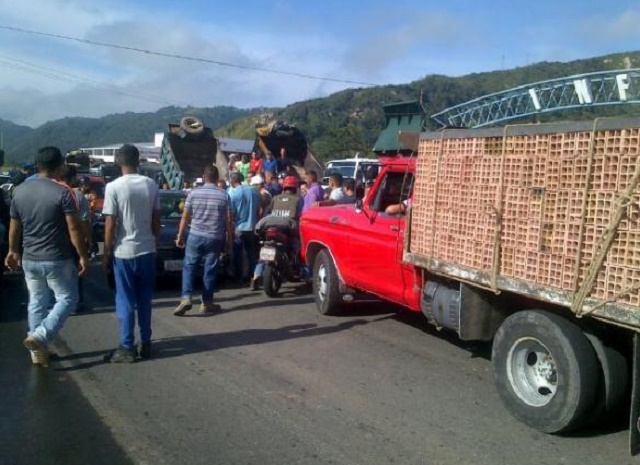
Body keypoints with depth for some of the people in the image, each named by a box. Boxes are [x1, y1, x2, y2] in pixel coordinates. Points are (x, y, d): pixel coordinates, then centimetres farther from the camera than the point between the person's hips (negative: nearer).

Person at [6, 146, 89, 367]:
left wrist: (13, 251, 24)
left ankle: (38, 352, 18)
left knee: (36, 303, 14)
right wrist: (83, 256, -7)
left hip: (30, 259, 6)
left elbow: (14, 227, 11)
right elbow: (73, 229, -15)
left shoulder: (20, 191, 3)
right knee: (67, 299, 9)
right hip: (58, 259, -6)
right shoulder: (63, 192, -15)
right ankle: (40, 336, -7)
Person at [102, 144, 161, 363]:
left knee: (125, 301, 4)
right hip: (147, 250, 4)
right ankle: (145, 343, 19)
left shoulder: (114, 187, -11)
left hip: (124, 252, -4)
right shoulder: (151, 185, 1)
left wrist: (106, 253, -1)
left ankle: (127, 348, 7)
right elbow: (156, 220, 5)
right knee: (145, 299, 13)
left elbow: (110, 225, -10)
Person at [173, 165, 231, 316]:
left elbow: (185, 217, 2)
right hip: (215, 238, 0)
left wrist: (180, 236, 11)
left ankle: (186, 297, -7)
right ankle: (207, 303, 12)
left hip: (195, 236, 0)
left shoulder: (193, 193, -1)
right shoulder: (224, 195, -2)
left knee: (189, 267, 8)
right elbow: (228, 220, -1)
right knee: (210, 270, 7)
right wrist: (229, 238, 10)